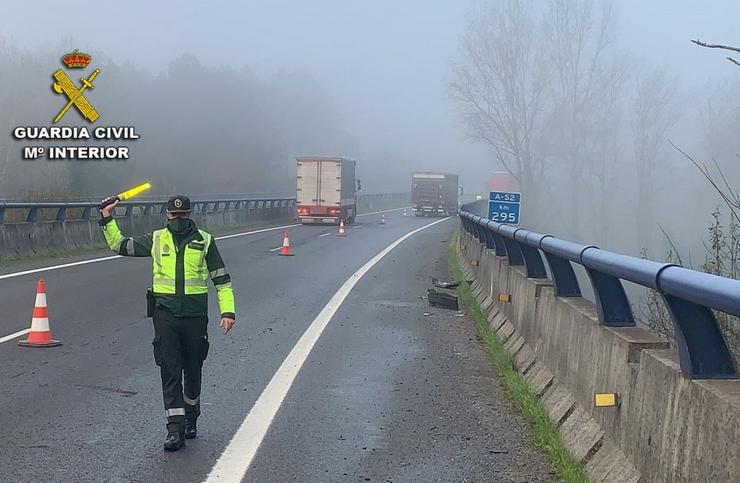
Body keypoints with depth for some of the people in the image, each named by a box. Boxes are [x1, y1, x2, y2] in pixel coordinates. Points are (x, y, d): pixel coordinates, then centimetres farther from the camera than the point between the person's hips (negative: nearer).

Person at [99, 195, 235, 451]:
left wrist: (227, 311, -1)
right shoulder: (156, 239, 8)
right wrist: (107, 219, 6)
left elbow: (221, 278, 7)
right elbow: (120, 245, 16)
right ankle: (175, 428, -9)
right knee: (170, 370, -8)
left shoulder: (204, 241, 5)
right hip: (165, 312, 0)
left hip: (195, 314, 0)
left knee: (192, 370, 12)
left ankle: (190, 418, 33)